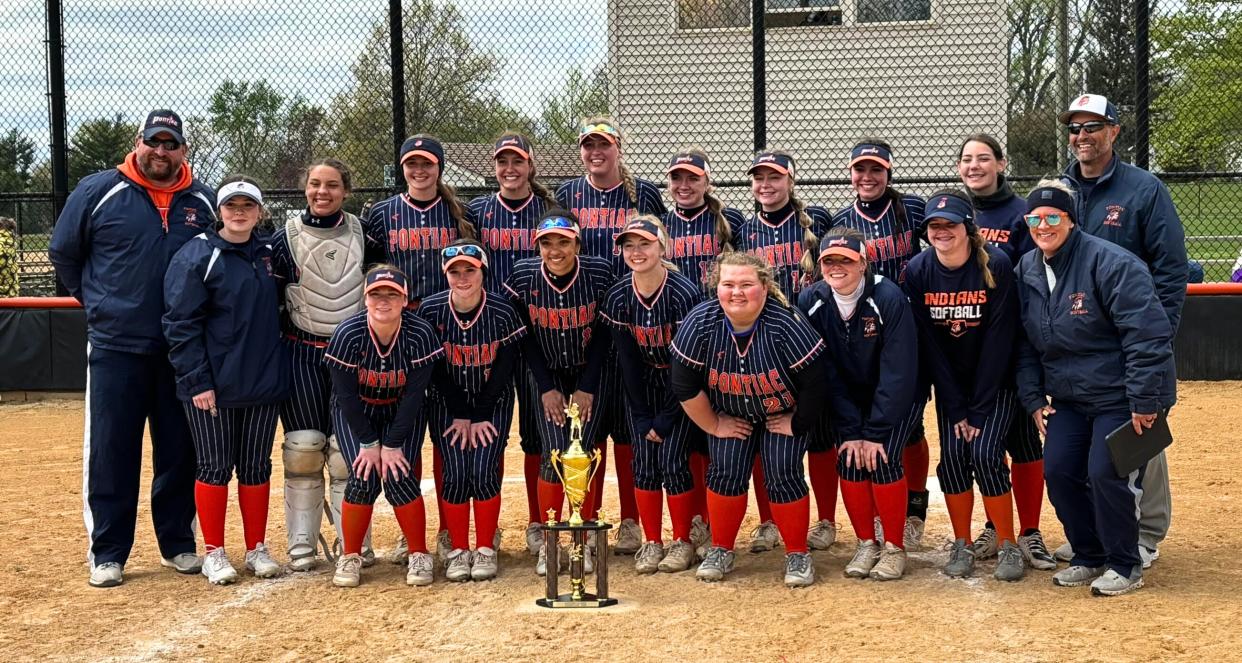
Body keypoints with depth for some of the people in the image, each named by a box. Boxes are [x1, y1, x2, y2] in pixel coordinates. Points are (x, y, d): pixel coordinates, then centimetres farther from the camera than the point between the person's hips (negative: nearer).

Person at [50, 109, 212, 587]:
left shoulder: (204, 202, 6)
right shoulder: (97, 191, 0)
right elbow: (63, 253, 8)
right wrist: (97, 302, 6)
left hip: (183, 351, 2)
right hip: (115, 346, -2)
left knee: (180, 450, 9)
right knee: (111, 453, 0)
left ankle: (177, 544, 21)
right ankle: (107, 553, 9)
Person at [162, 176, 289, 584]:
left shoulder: (268, 255, 9)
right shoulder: (197, 256, -8)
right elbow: (181, 324, -11)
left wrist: (278, 373, 11)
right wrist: (197, 381, -16)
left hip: (263, 384, 5)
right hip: (212, 386, -5)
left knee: (256, 467, 10)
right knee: (215, 468, 2)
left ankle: (257, 550, 20)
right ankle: (214, 553, 13)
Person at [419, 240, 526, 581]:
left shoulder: (503, 312, -16)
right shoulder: (430, 310, -13)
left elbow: (504, 370, -10)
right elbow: (435, 369, -7)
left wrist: (479, 416, -11)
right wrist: (460, 415, -9)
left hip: (493, 402, -1)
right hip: (447, 402, 1)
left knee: (484, 472, -13)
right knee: (455, 475, -10)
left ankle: (486, 549, 2)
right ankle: (458, 551, 4)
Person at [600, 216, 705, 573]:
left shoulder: (684, 293, -23)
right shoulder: (617, 297, -11)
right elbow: (627, 361, -6)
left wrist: (665, 419, -18)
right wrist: (642, 418, -9)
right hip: (643, 386, 4)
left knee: (672, 459, -10)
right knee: (644, 461, -2)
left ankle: (684, 541, 6)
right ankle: (651, 542, 10)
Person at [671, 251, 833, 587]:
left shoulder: (786, 325, -32)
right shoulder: (700, 324, -25)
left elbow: (815, 383, -23)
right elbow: (685, 386, -15)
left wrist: (796, 424, -13)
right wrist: (713, 425, -8)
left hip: (783, 414, -2)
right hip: (729, 415, 2)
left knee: (783, 477, -10)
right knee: (726, 473, -6)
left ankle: (798, 555, 8)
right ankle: (721, 551, 12)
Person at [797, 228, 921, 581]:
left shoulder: (889, 298, -25)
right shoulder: (810, 301, -15)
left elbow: (898, 374, -23)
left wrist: (874, 432, -23)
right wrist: (849, 430, -17)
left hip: (897, 399, -3)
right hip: (849, 401, 3)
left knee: (882, 457, -18)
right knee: (848, 459, -12)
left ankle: (894, 547, -1)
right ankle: (867, 543, 7)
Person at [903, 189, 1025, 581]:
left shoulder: (996, 265, -20)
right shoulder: (917, 271, -11)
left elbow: (999, 340, -17)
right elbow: (928, 343, -8)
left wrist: (979, 409, -17)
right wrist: (956, 409, -10)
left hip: (995, 381, -3)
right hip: (950, 383, 3)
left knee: (984, 453, -14)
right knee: (952, 455, -7)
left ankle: (1009, 546, 0)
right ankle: (962, 546, 8)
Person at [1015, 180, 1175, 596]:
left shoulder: (1109, 263, -18)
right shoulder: (1026, 271, 3)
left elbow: (1148, 334, -21)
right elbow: (1026, 344, 11)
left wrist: (1144, 402, -22)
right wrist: (1033, 399, 5)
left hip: (1121, 395, -7)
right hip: (1068, 398, 7)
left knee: (1106, 474, -14)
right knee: (1058, 471, -1)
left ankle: (1125, 565, 6)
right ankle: (1090, 558, 18)